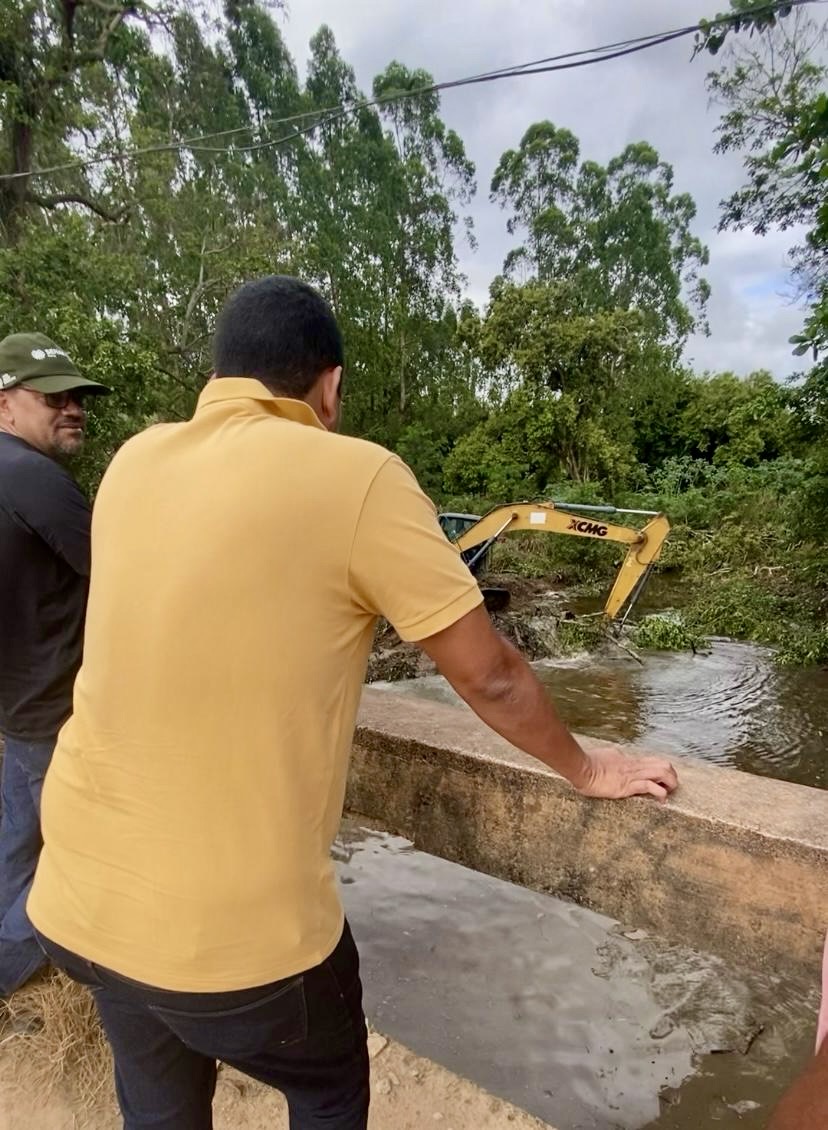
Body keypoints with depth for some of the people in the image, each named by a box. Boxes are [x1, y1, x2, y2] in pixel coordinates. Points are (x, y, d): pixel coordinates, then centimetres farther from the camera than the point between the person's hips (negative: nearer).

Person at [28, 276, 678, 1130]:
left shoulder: (135, 462, 1)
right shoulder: (357, 477, -17)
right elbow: (489, 678, -10)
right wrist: (585, 770, 9)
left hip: (78, 900, 6)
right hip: (235, 927, -5)